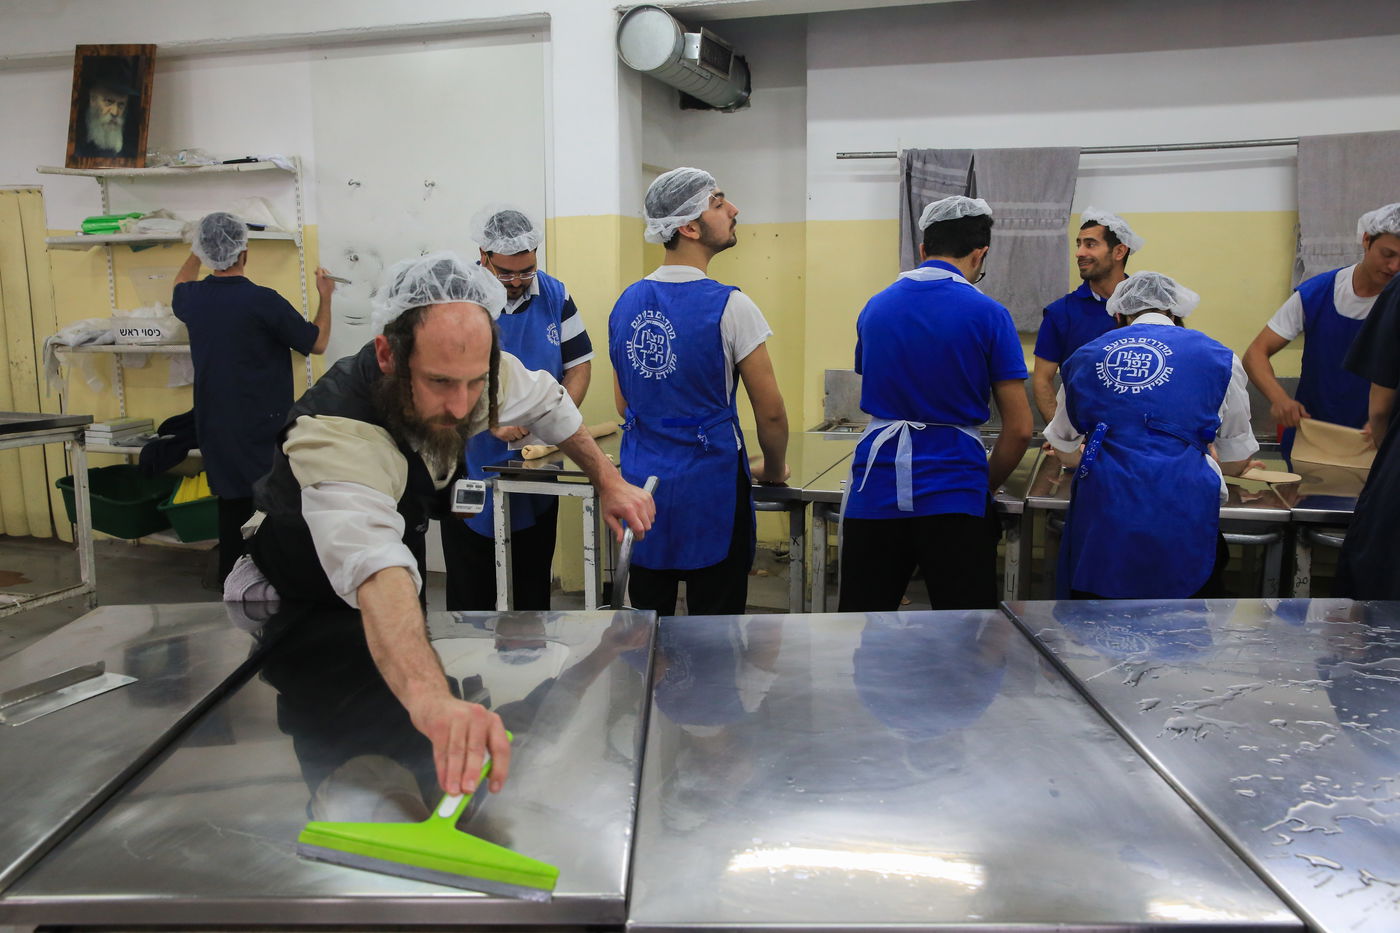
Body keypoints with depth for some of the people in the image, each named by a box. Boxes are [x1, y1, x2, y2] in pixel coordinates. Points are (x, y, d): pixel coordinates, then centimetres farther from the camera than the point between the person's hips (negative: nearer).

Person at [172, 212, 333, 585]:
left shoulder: (193, 299, 1)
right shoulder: (262, 301, -17)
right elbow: (316, 342, -4)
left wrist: (198, 251, 41)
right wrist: (325, 296, 10)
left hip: (216, 429, 6)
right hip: (262, 429, -6)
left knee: (231, 504, 15)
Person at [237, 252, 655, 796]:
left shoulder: (464, 366, -24)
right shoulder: (333, 437, -44)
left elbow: (545, 403, -1)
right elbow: (375, 571, -61)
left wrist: (609, 481, -3)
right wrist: (431, 698, -77)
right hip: (296, 602, -5)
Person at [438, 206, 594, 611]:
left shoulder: (554, 295, 2)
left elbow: (578, 363, 5)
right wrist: (491, 420, -24)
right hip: (472, 467, -3)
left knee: (534, 583, 15)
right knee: (471, 590, 7)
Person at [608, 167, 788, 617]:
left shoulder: (626, 303, 6)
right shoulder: (729, 306, -13)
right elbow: (770, 412, -8)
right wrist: (774, 471, 10)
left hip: (641, 480, 6)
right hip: (709, 483, -6)